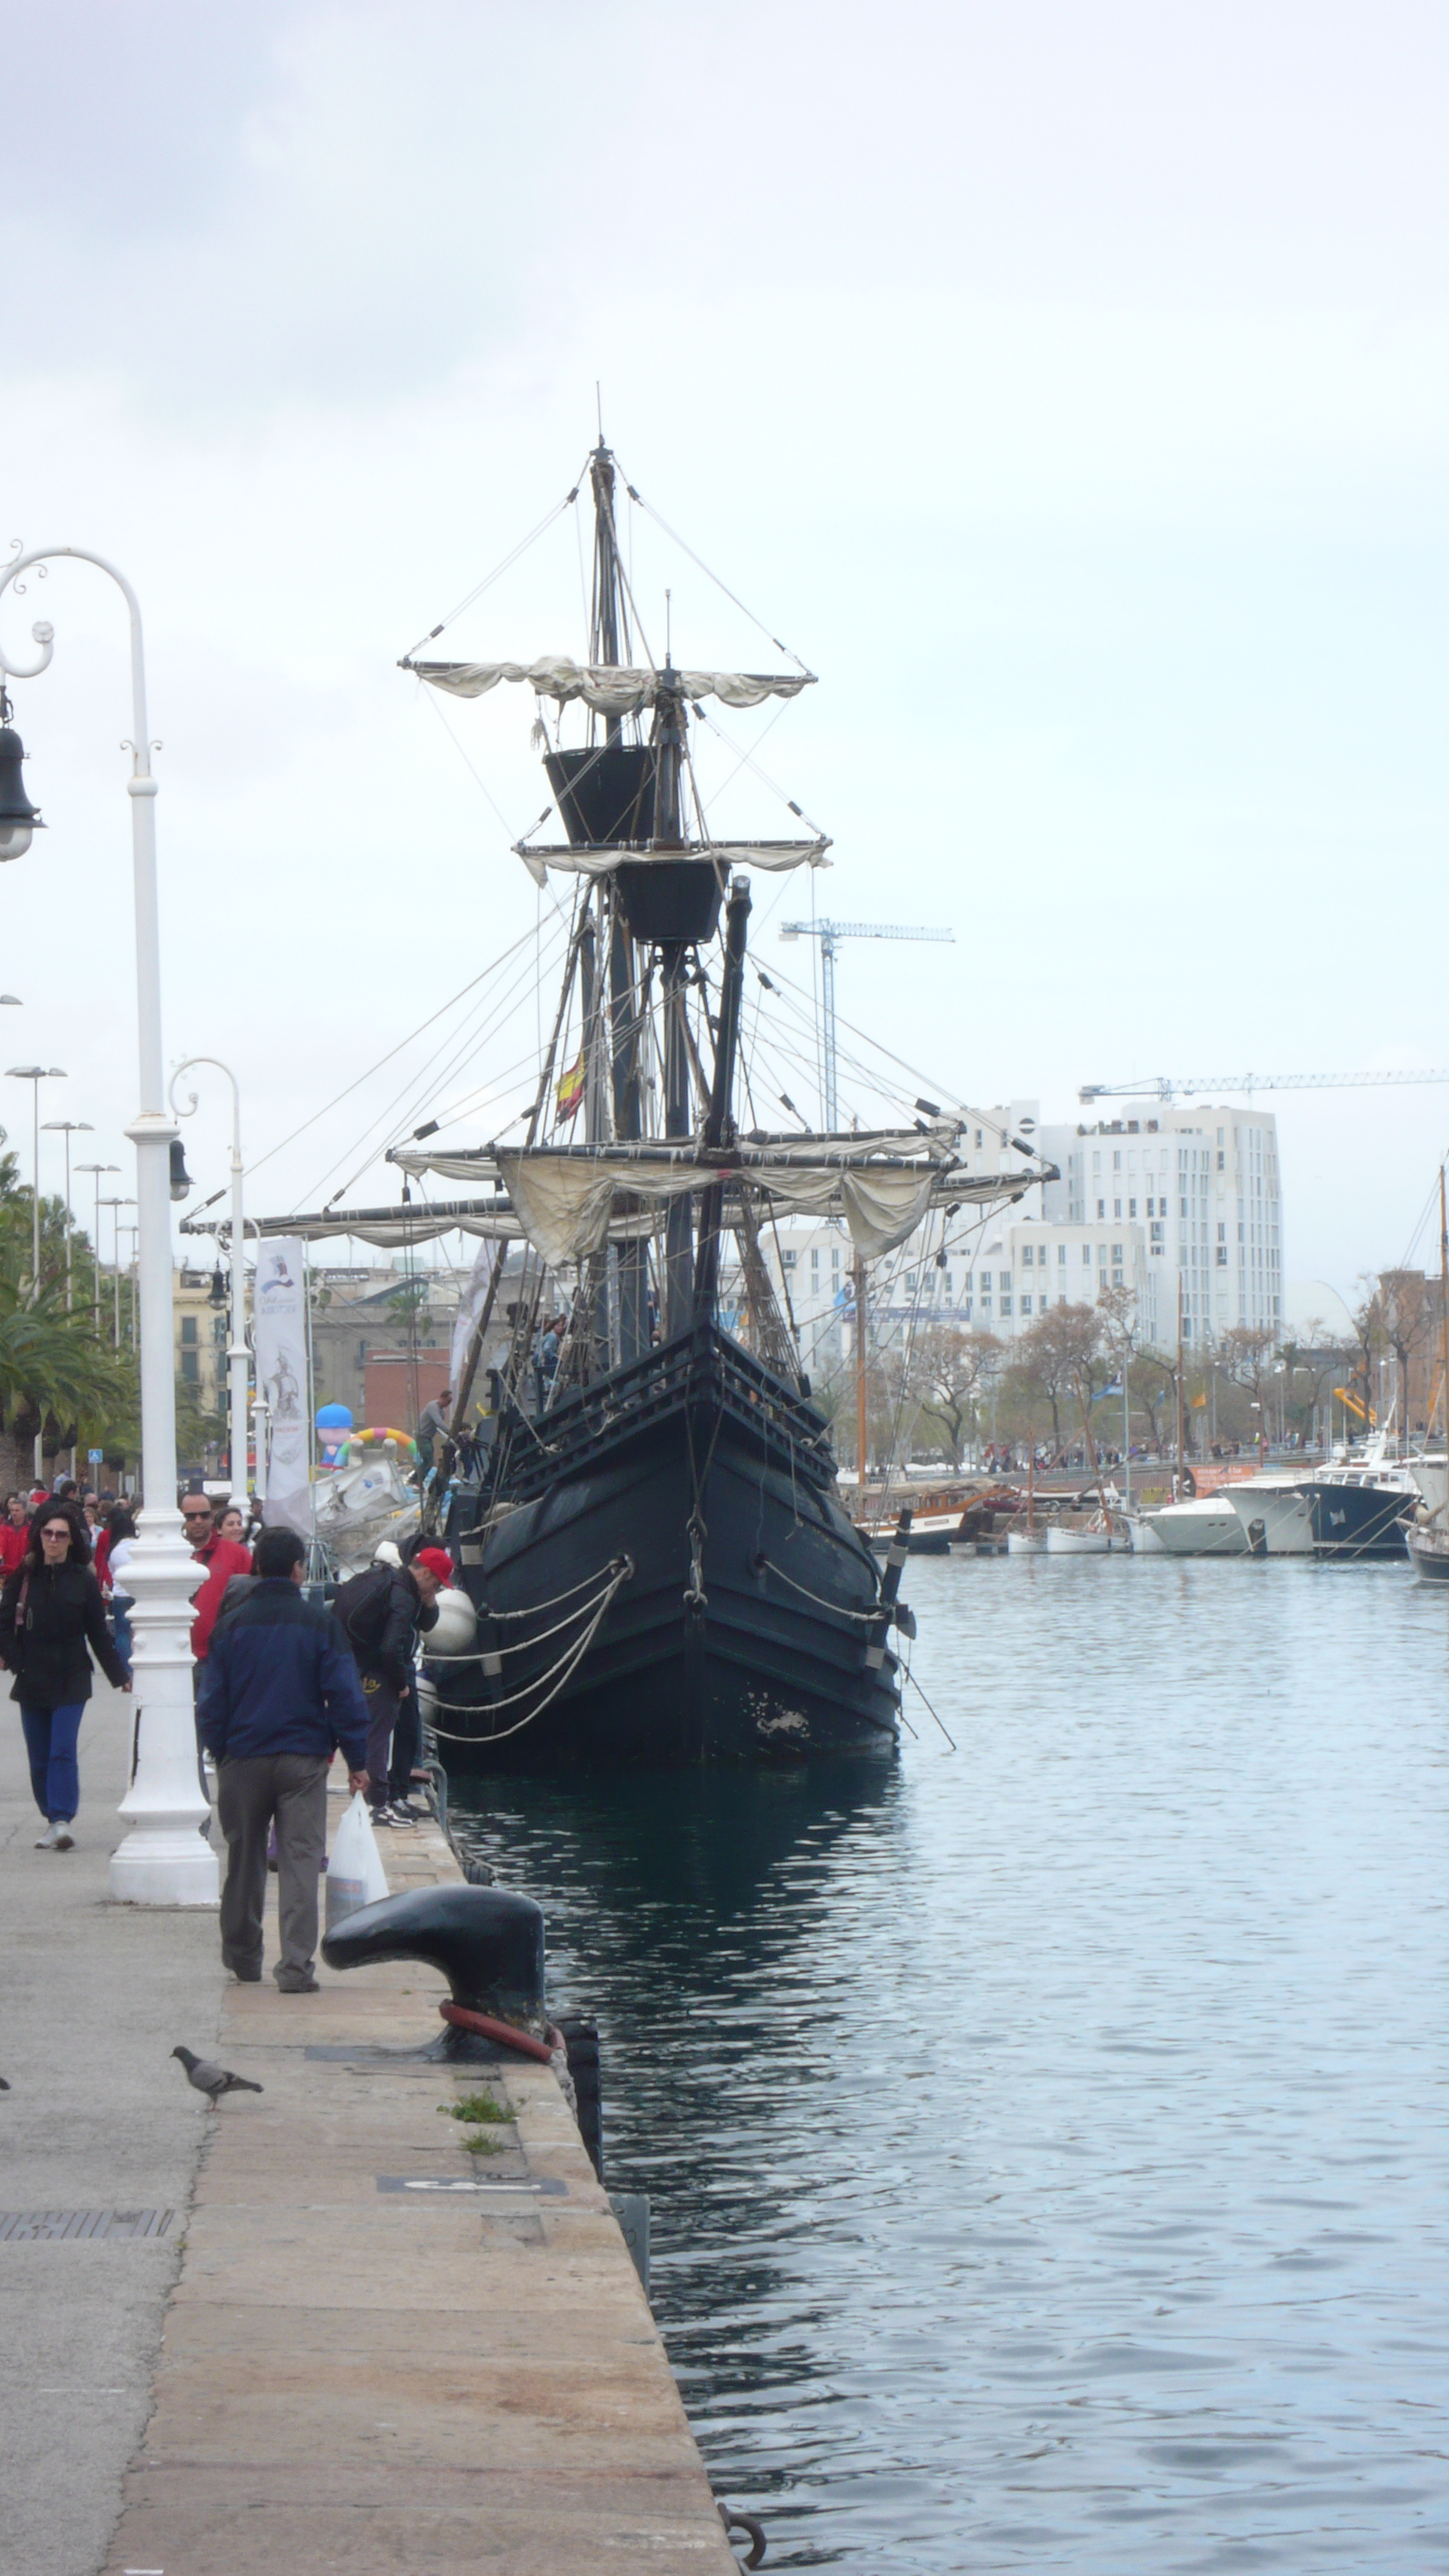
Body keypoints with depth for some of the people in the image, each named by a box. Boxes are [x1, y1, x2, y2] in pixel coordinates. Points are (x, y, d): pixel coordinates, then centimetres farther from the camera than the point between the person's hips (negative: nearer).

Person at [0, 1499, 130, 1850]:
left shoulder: (83, 1580, 0)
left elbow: (98, 1633, 5)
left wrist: (119, 1675, 3)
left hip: (71, 1679, -2)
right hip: (32, 1681, 2)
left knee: (63, 1751, -13)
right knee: (39, 1757, 6)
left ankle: (62, 1821, -17)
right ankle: (52, 1818, 17)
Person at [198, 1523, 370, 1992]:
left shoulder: (232, 1625, 2)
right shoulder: (319, 1623, -4)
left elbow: (212, 1700, 5)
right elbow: (345, 1694, -4)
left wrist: (219, 1754, 16)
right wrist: (356, 1759, 2)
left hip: (243, 1759, 2)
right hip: (303, 1759, -2)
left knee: (243, 1861, 15)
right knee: (300, 1861, -4)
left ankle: (242, 1959, 26)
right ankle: (296, 1967, -13)